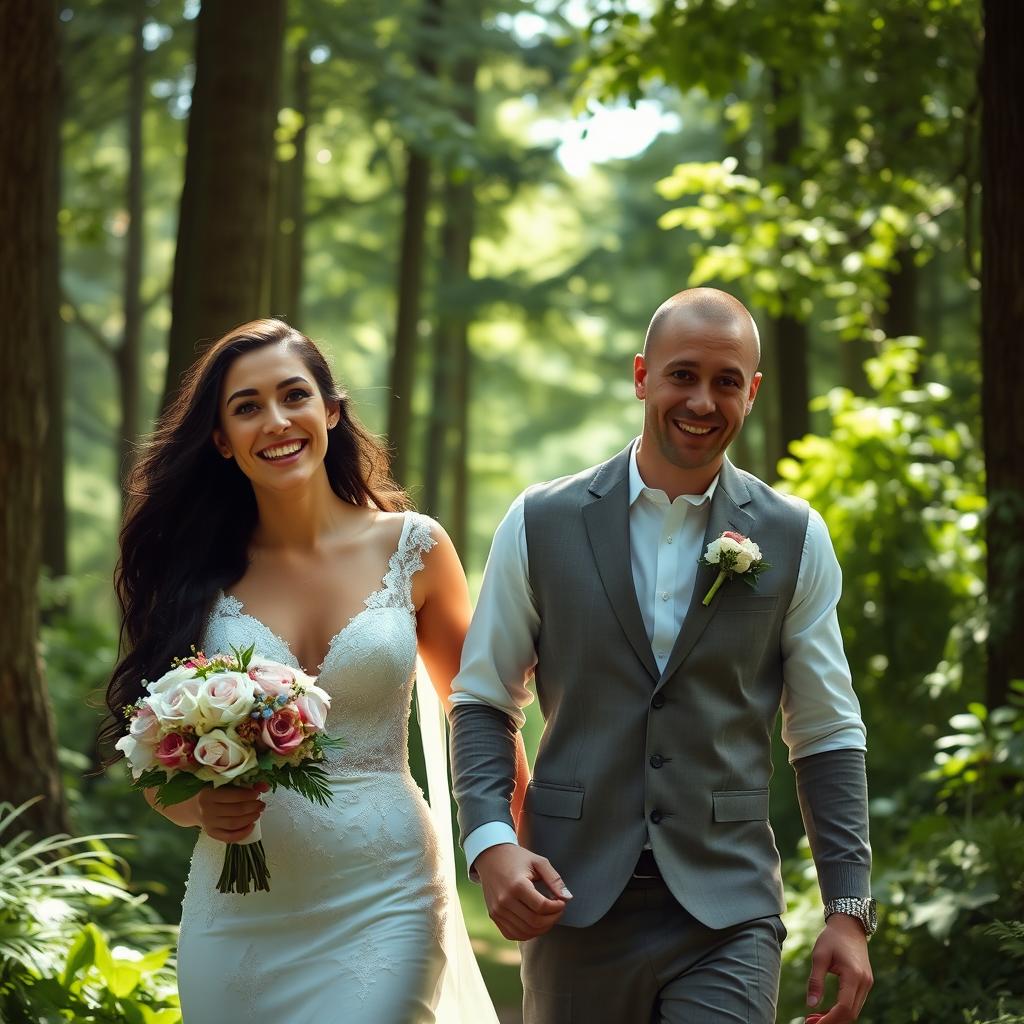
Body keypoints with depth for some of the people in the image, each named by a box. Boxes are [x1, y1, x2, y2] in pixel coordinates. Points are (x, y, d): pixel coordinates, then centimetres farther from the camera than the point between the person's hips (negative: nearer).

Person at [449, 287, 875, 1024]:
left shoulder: (795, 539, 3)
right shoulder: (541, 524, 2)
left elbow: (827, 734, 7)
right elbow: (482, 701, 6)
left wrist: (849, 909, 1)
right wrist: (490, 842, -9)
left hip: (728, 915, 0)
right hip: (573, 902, 1)